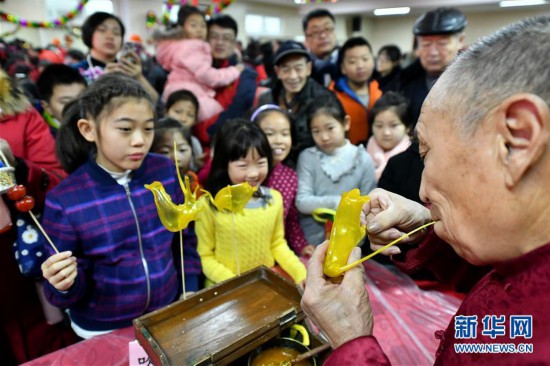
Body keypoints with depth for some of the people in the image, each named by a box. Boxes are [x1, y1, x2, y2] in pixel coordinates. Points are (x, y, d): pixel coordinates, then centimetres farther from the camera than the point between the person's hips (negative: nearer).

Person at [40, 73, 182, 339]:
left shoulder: (165, 171, -13)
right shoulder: (63, 200, -19)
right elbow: (73, 291, -10)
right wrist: (64, 285, -31)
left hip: (168, 313, 3)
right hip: (102, 329, -2)